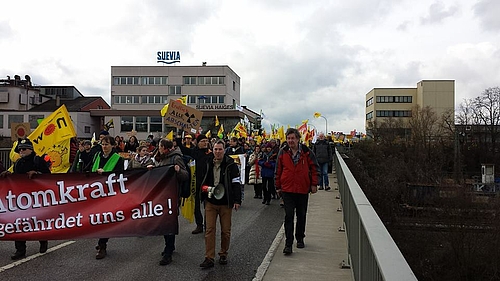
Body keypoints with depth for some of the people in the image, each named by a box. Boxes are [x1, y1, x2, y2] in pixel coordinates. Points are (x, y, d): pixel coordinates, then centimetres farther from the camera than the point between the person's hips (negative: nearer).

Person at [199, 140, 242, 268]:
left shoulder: (231, 165, -6)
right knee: (209, 230, -1)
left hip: (226, 203, -2)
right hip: (210, 202, 2)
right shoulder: (208, 164, 5)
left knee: (226, 230, 8)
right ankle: (209, 258, 4)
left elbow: (236, 183, -7)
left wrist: (237, 200, -12)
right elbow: (203, 181, 21)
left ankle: (223, 254, 26)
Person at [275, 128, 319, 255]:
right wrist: (278, 186, 8)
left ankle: (300, 239, 31)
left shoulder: (306, 152, -4)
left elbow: (315, 167, 4)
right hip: (287, 189, -1)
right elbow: (278, 170, 8)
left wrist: (314, 184, -1)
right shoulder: (282, 152, 0)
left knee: (301, 215, 14)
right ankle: (288, 243, -3)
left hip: (303, 189, 1)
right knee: (289, 216, -6)